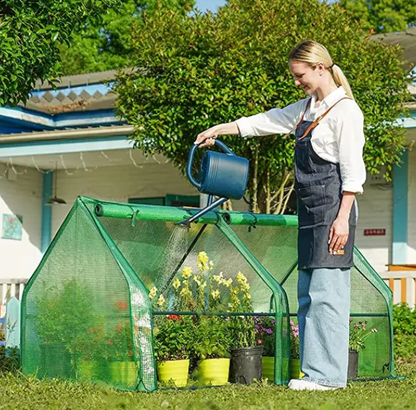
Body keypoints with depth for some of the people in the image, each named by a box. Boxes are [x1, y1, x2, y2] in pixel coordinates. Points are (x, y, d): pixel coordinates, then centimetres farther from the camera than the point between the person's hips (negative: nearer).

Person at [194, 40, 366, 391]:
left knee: (326, 292, -11)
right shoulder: (306, 108, 18)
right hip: (309, 210, 9)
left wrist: (343, 218, -17)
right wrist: (219, 129, 28)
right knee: (308, 292, 5)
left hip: (333, 207, -9)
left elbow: (353, 171, -12)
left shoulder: (345, 110, -8)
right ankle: (314, 370, 6)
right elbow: (265, 121, 27)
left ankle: (328, 374, -9)